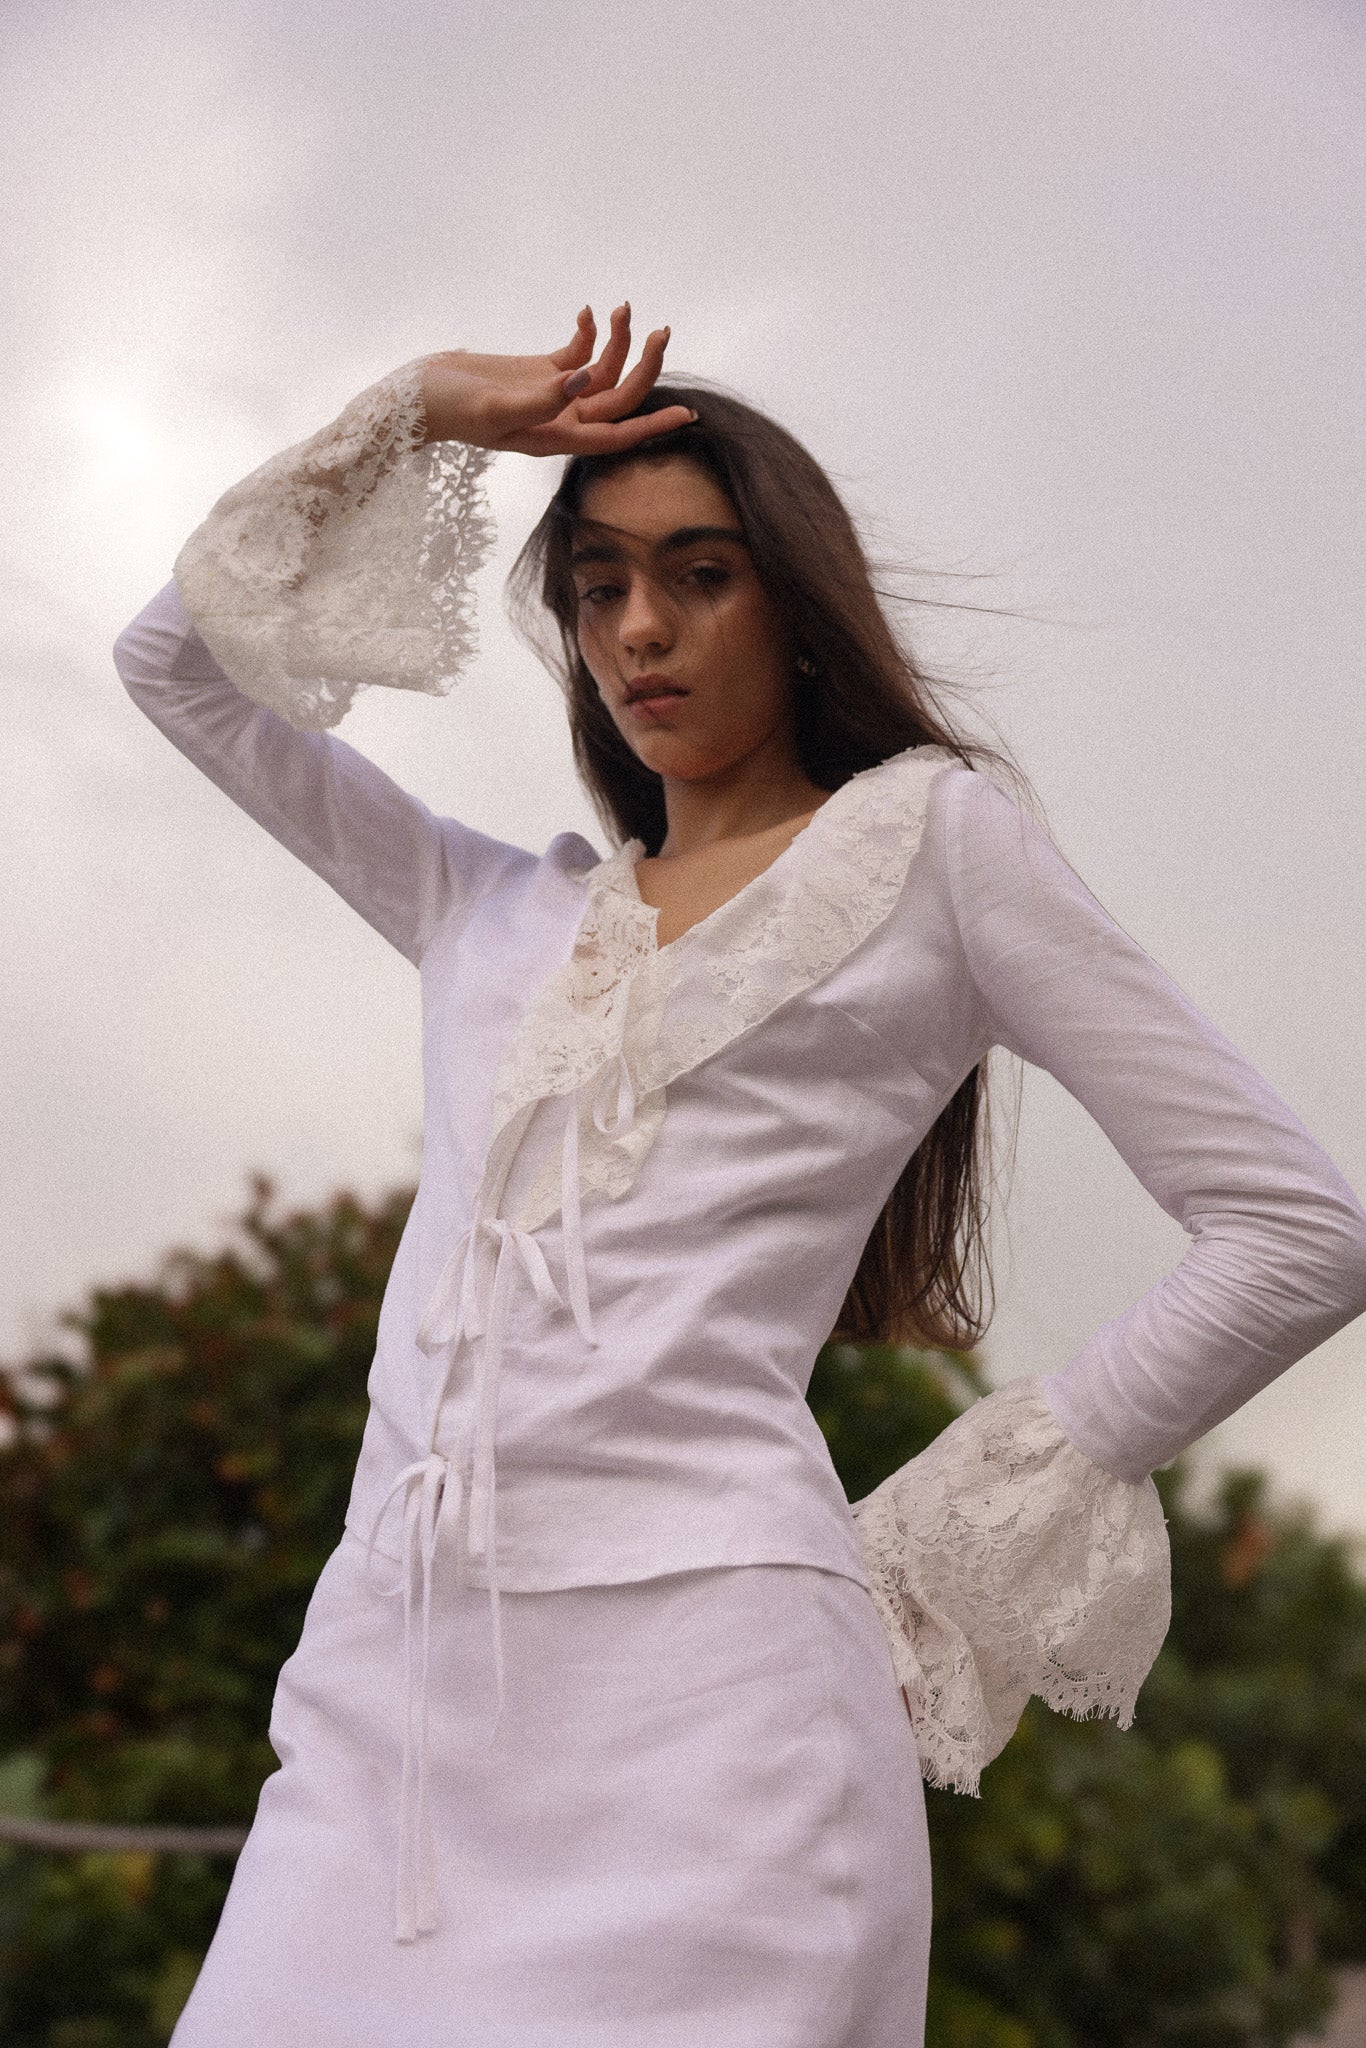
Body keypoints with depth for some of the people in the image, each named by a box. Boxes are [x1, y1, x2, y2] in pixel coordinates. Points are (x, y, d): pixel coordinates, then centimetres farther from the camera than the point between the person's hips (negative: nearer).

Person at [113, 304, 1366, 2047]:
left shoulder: (930, 841, 10)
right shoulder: (497, 916, 24)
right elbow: (184, 659, 33)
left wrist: (947, 1538, 4)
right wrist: (423, 418, 23)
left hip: (689, 1679, -4)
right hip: (387, 1678, 5)